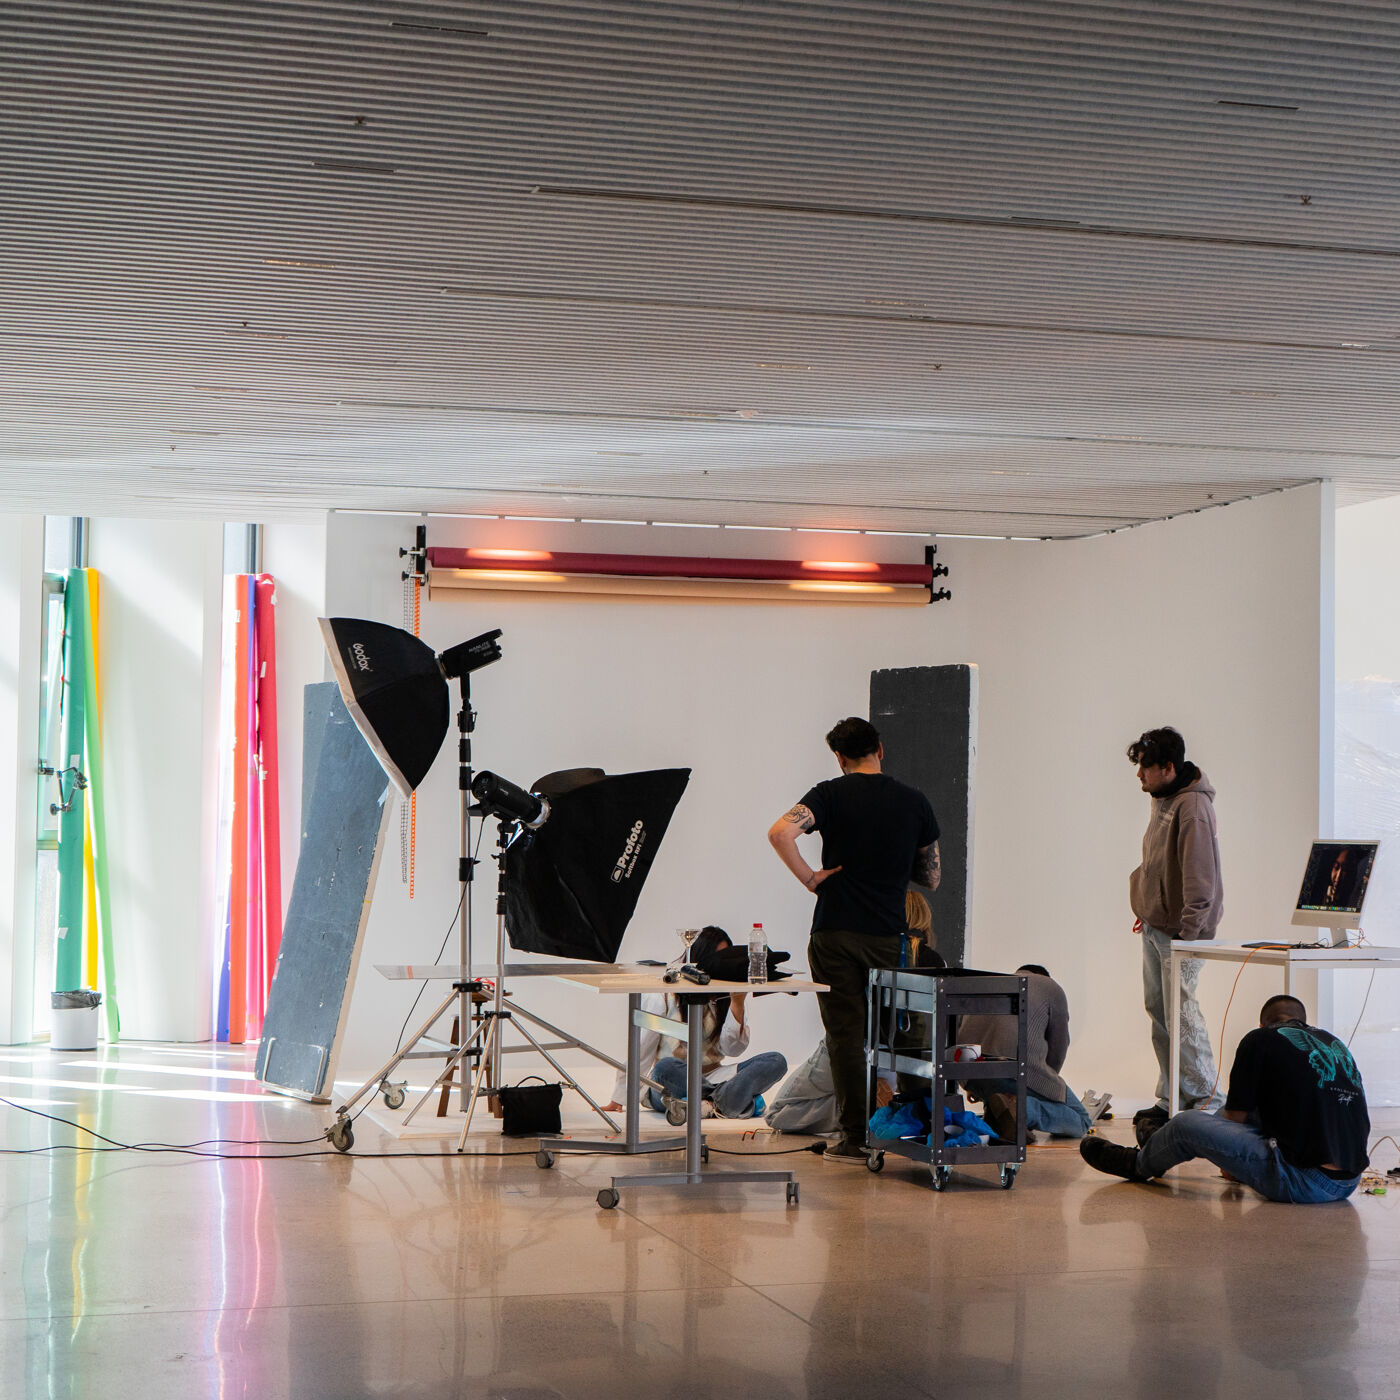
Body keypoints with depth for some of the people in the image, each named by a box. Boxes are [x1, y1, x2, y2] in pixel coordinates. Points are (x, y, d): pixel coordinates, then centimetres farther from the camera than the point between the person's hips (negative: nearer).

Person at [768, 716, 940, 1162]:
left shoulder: (832, 794, -4)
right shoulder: (914, 802, 4)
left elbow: (780, 832, -21)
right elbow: (931, 878, 11)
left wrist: (809, 878, -10)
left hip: (836, 931, -2)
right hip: (889, 933, 2)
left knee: (845, 1034, 2)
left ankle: (854, 1137, 3)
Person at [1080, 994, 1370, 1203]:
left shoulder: (1260, 1040, 1)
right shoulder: (1333, 1042, 19)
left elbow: (1235, 1117, 9)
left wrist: (1230, 1169, 30)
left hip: (1306, 1184, -8)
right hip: (1351, 1182, 8)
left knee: (1188, 1124, 2)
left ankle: (1138, 1164, 34)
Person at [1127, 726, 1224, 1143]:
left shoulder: (1193, 807, -18)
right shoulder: (1163, 799, 12)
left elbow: (1199, 876, -21)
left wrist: (1188, 931, -23)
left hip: (1180, 929, -10)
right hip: (1155, 927, 10)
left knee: (1181, 1010, -9)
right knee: (1158, 1009, 11)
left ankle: (1205, 1099, -1)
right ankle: (1170, 1100, 18)